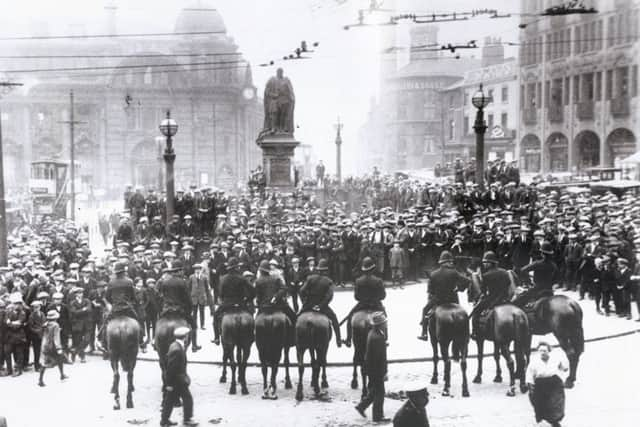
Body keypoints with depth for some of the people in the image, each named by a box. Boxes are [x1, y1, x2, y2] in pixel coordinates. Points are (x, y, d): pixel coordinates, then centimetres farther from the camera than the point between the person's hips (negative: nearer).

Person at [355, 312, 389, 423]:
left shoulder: (372, 333, 4)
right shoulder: (377, 338, -27)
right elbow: (380, 358, -25)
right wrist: (384, 372, -20)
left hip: (371, 368, 9)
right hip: (376, 370, -9)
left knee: (374, 390, 23)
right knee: (379, 392, 4)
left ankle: (361, 406, 31)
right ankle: (378, 416, 15)